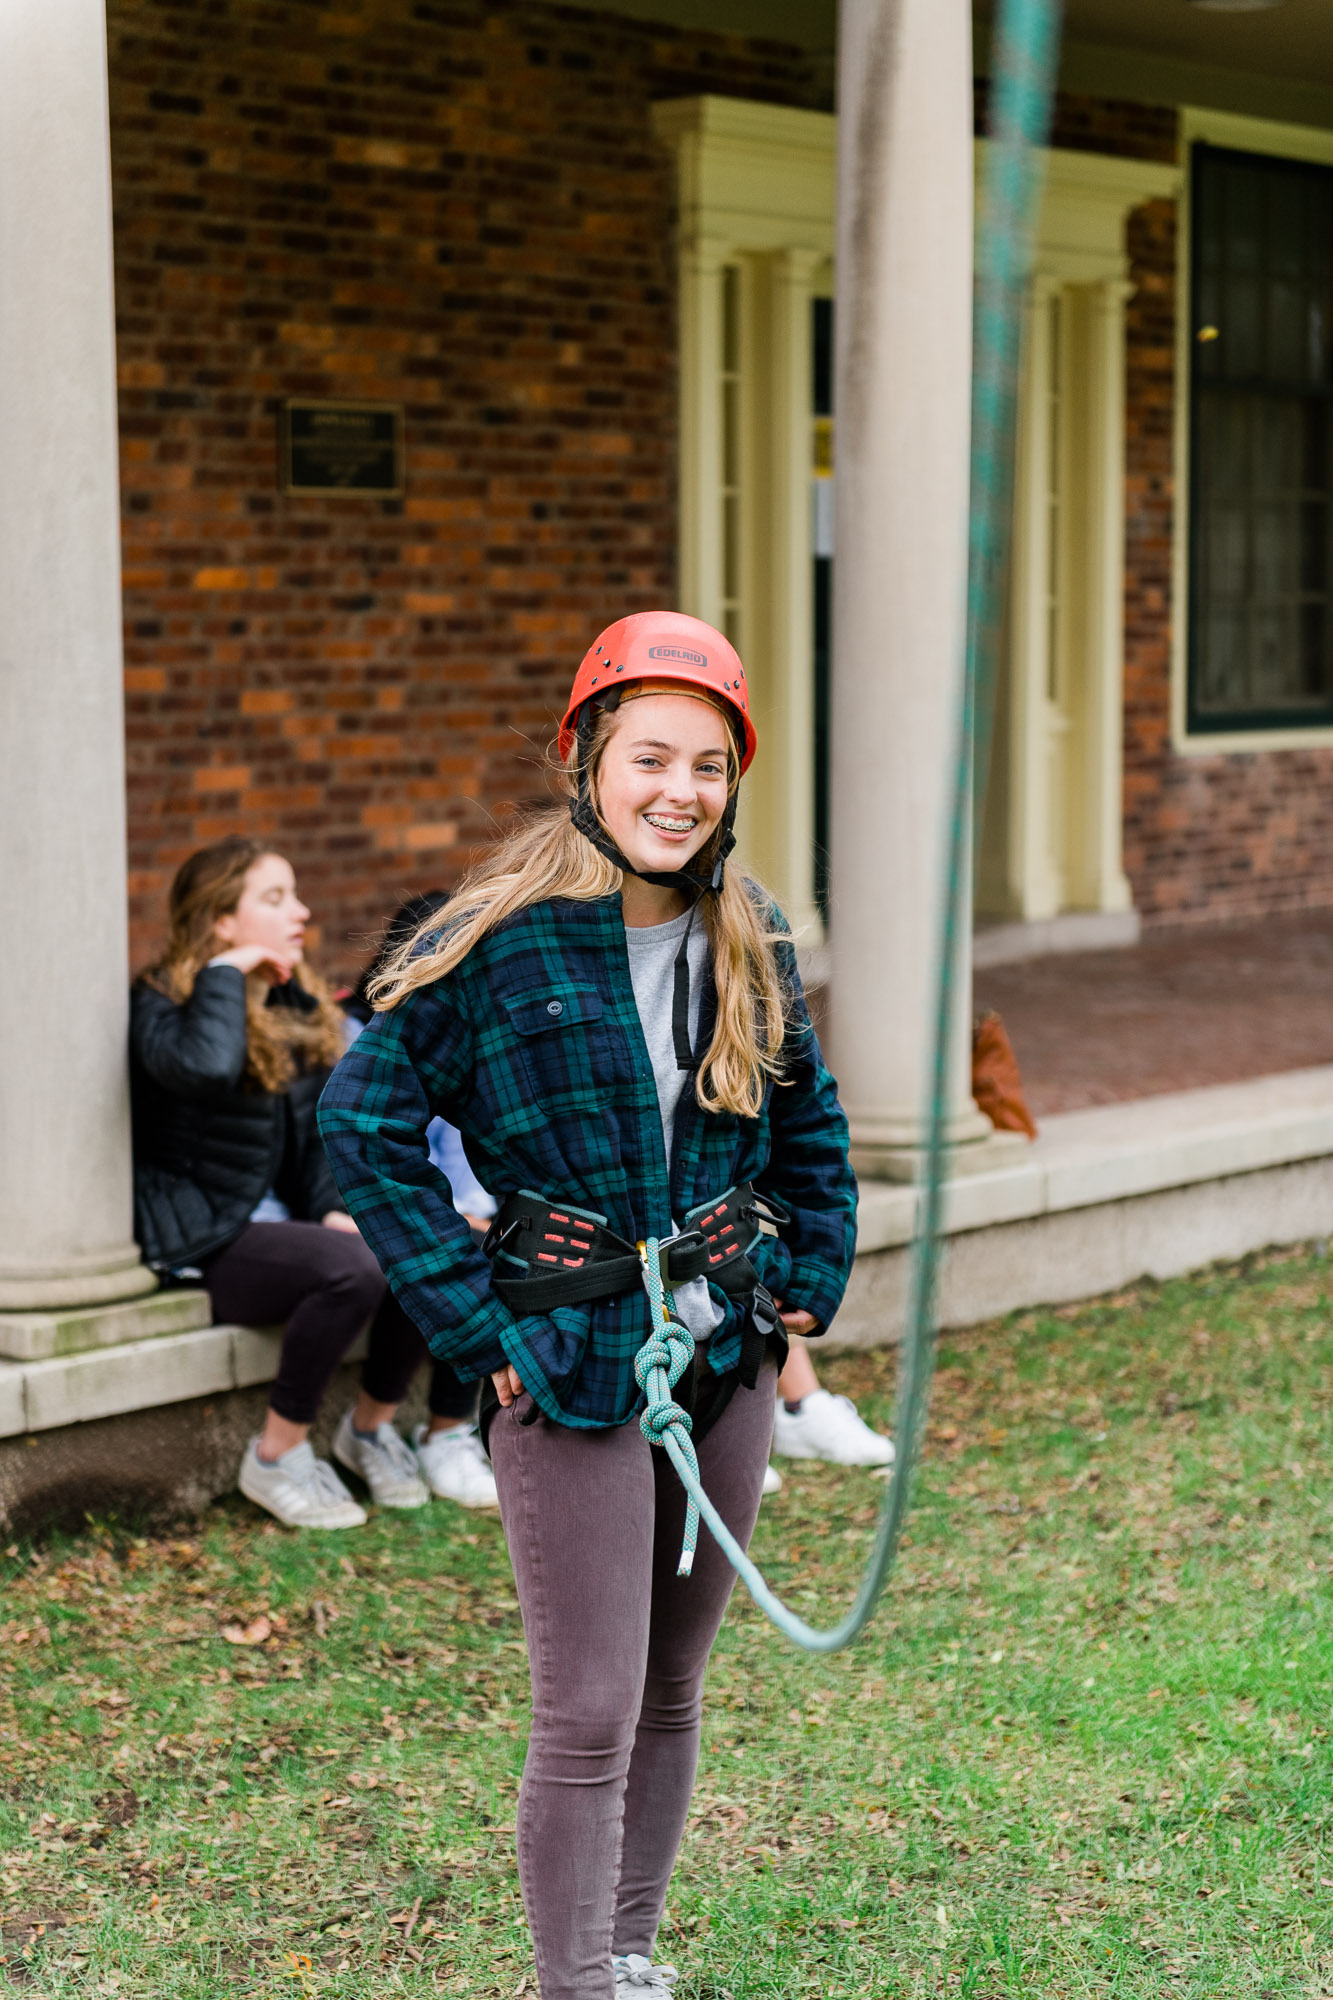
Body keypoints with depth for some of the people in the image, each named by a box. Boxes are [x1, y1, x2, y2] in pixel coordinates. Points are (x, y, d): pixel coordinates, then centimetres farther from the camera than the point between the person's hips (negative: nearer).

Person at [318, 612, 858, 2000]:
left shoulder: (745, 938, 4)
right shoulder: (504, 938, -12)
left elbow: (807, 1114, 20)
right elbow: (363, 1117, -11)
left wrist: (812, 1275, 10)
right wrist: (472, 1321, -12)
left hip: (722, 1355, 6)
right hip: (570, 1366, -5)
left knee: (673, 1690, 16)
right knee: (589, 1712, -5)